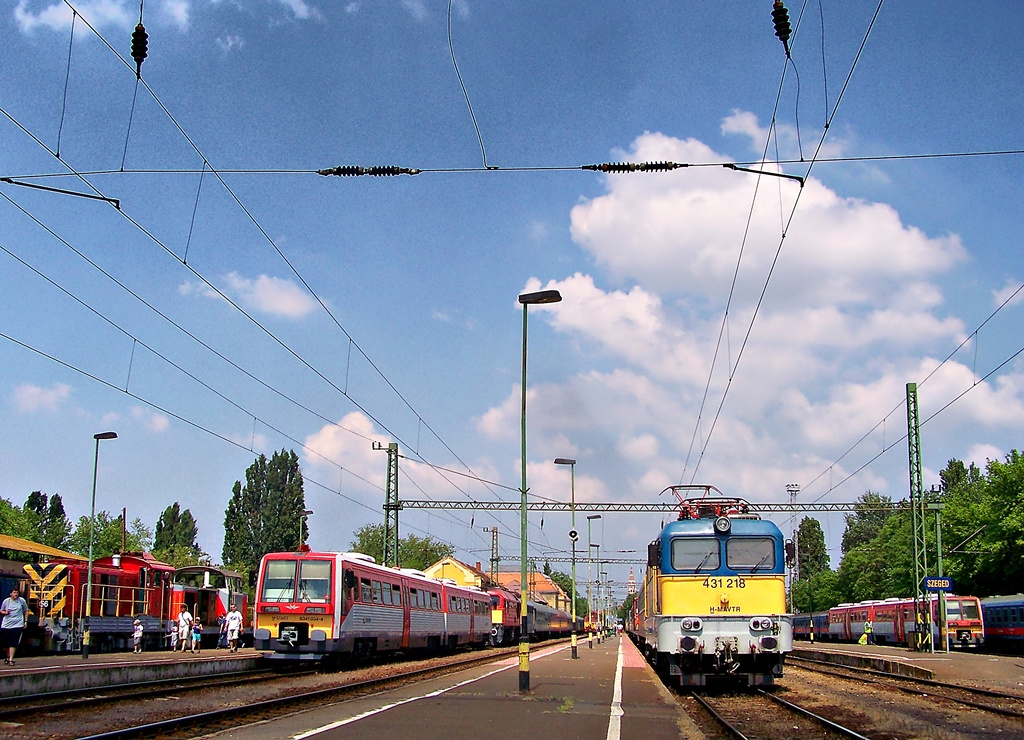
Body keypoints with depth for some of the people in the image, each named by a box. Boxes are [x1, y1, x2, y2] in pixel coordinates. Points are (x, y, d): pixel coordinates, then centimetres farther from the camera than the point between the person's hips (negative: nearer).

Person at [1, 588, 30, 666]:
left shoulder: (22, 601, 0)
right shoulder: (6, 601, 2)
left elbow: (26, 611, 10)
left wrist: (25, 621, 5)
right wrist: (5, 612, -9)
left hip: (17, 624, -2)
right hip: (6, 624, 2)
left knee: (13, 643, -10)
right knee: (5, 642, 10)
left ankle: (10, 659, -10)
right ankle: (8, 656, 35)